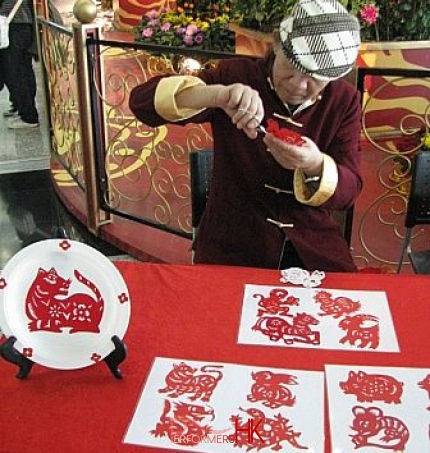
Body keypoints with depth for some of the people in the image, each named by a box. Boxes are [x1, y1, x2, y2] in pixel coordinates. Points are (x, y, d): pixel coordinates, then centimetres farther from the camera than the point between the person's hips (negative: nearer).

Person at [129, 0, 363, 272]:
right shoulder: (236, 74, -8)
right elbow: (142, 100, -16)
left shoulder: (344, 100, -2)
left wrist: (315, 166, -30)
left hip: (312, 241, 2)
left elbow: (349, 191, -7)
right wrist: (215, 95, -33)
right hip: (233, 241, -2)